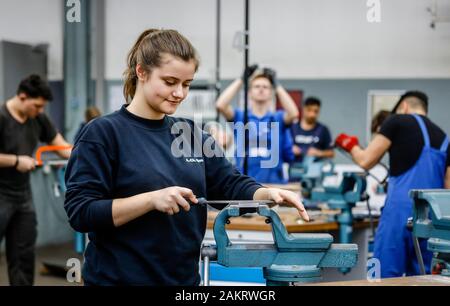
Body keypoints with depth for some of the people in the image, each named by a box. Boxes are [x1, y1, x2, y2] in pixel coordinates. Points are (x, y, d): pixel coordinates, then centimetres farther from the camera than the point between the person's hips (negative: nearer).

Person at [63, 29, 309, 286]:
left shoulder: (192, 134, 9)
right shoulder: (103, 133, -9)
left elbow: (232, 184, 9)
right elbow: (81, 212, -15)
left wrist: (268, 194, -11)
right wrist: (151, 199, -25)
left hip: (185, 278, 6)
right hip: (119, 278, -5)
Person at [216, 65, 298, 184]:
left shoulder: (278, 118, 5)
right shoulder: (240, 117, 5)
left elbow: (293, 113, -16)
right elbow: (220, 105, -12)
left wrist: (276, 85, -13)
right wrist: (241, 79, -10)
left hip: (273, 182, 0)